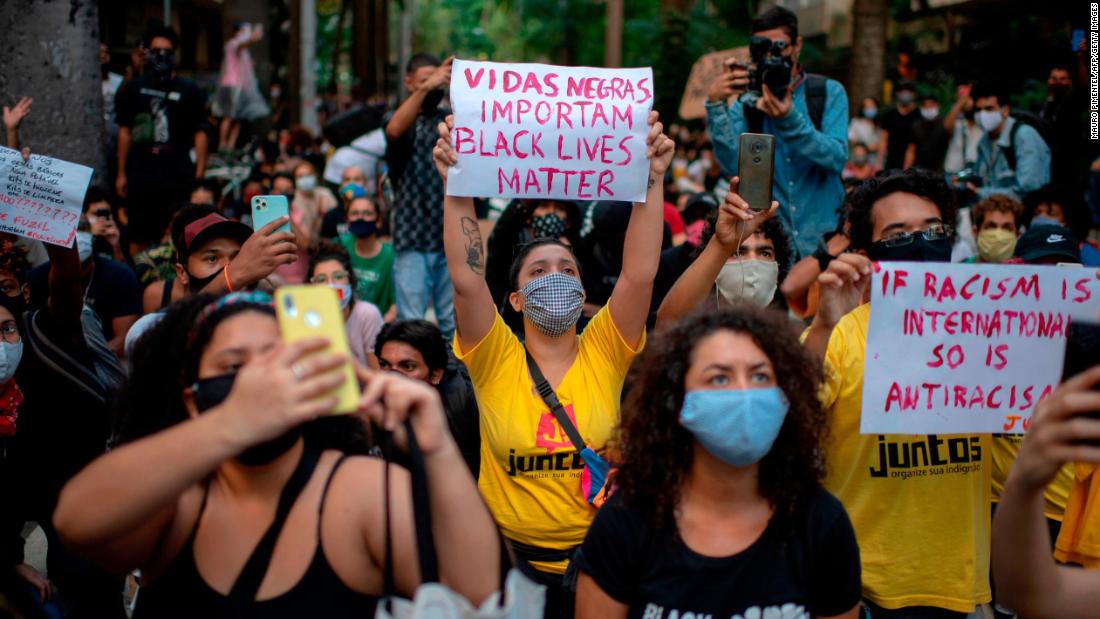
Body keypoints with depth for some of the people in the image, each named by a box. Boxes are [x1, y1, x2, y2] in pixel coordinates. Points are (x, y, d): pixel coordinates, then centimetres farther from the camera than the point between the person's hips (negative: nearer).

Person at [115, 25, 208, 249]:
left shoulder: (189, 90, 3)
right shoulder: (133, 88, 9)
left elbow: (200, 133, 1)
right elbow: (125, 131, 13)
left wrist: (200, 174, -6)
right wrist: (121, 173, 11)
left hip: (179, 175, -2)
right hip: (140, 174, 2)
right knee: (141, 239, 5)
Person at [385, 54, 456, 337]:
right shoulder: (403, 120, 3)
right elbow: (394, 130, -21)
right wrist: (425, 88, -33)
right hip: (413, 238, -3)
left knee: (454, 322, 7)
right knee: (410, 322, -4)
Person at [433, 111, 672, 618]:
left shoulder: (604, 353, -1)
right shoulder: (495, 360, -4)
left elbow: (640, 273, -13)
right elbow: (466, 278, -17)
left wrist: (652, 179, -20)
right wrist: (456, 186, -24)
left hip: (597, 558, 1)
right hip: (511, 559, 0)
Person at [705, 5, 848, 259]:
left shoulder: (829, 92, 1)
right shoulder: (746, 101, 3)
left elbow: (836, 158, -14)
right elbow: (732, 164, -11)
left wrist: (790, 119, -27)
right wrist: (715, 104, -22)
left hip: (824, 239, -1)